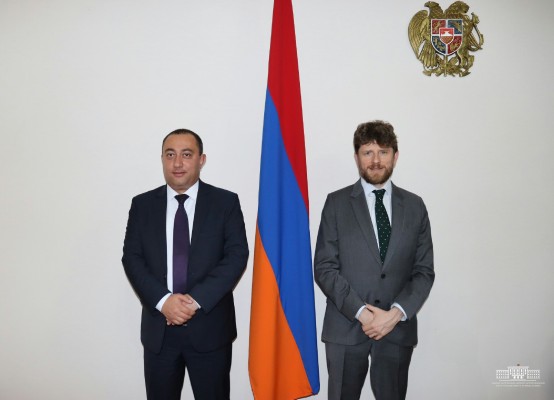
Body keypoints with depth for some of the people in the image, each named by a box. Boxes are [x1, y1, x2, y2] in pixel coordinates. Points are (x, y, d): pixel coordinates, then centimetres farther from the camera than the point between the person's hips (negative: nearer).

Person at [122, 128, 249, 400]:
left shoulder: (226, 202, -1)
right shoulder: (142, 204, 6)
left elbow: (237, 256, -8)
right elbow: (132, 258, 0)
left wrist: (196, 300, -17)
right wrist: (163, 300, -15)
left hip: (209, 327, -2)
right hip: (158, 328, 2)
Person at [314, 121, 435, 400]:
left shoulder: (415, 206, 6)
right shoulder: (337, 203, -1)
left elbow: (424, 271, 3)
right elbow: (324, 268, -5)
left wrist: (397, 313, -11)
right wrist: (361, 312, -14)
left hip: (398, 329, 2)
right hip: (346, 328, -1)